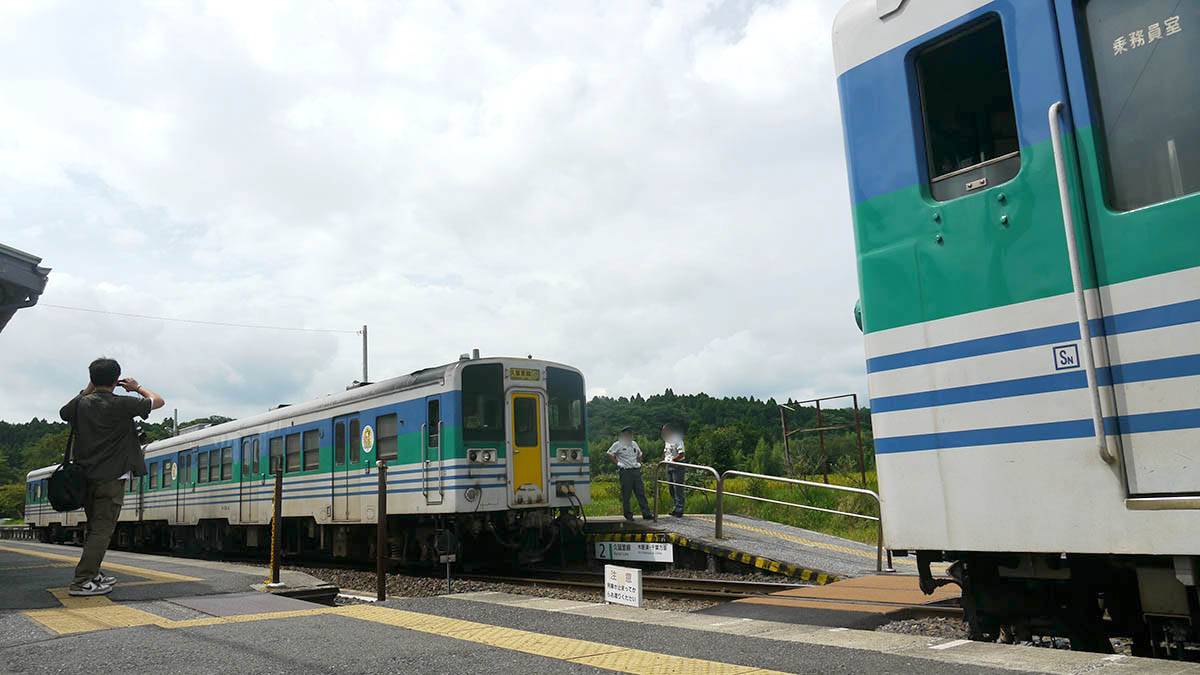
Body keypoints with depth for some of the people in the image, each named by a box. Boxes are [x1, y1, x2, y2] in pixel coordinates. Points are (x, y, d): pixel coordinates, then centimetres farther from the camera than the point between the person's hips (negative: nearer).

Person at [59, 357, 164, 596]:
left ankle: (92, 575, 25)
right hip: (111, 479, -6)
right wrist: (138, 388, 15)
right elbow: (158, 401, -1)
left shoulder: (81, 404, 3)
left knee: (94, 529, 18)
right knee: (102, 530, -4)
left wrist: (88, 390, 25)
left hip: (86, 477, 6)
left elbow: (64, 412, 28)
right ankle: (82, 582, -9)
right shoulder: (121, 405, -12)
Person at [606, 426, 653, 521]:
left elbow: (639, 454, 31)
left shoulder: (634, 444, 17)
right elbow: (609, 454, -1)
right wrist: (617, 463, -7)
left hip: (636, 471, 5)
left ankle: (646, 514, 2)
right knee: (626, 494, 0)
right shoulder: (618, 445, -1)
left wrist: (639, 462, 15)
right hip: (625, 472, -5)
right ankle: (628, 514, 12)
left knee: (641, 492, 1)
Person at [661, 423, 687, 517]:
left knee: (678, 488, -6)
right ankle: (676, 507, 22)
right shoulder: (667, 440, 13)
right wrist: (666, 457, 4)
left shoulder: (677, 440, -15)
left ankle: (679, 509, -2)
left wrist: (672, 459, -18)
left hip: (678, 465, -9)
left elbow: (681, 454, -19)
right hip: (669, 465, 9)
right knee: (671, 487, 12)